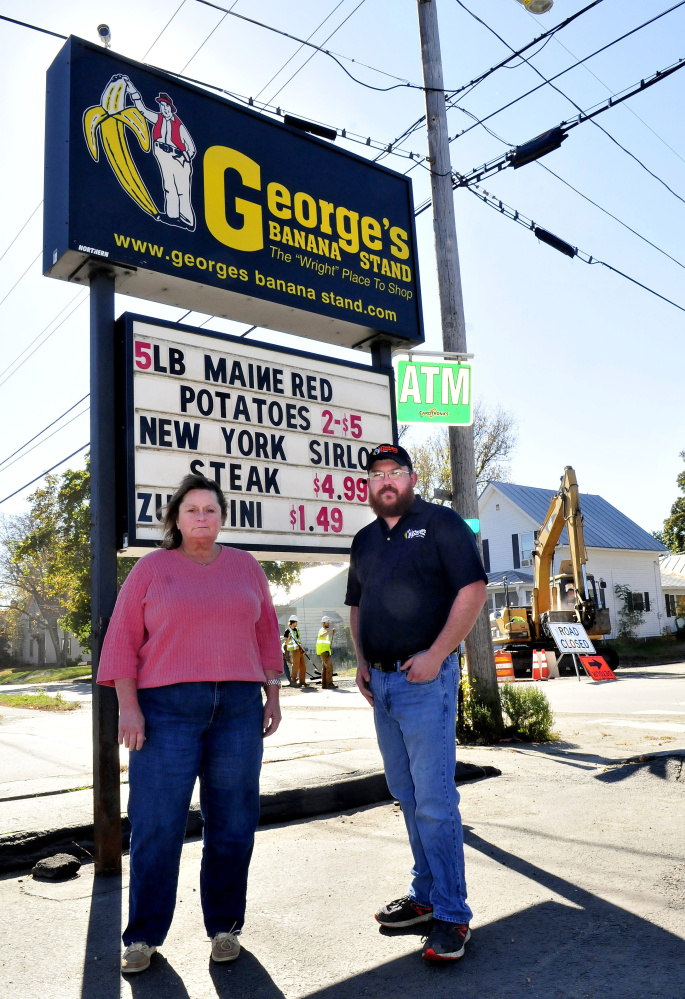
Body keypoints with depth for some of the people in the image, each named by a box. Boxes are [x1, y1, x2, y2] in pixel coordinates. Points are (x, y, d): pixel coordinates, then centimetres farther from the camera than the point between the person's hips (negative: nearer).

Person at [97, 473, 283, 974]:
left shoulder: (245, 567, 10)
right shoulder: (151, 569, 3)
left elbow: (266, 634, 13)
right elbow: (123, 640, 1)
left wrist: (273, 697, 9)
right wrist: (128, 706, -8)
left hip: (237, 708, 2)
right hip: (166, 710, -2)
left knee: (233, 822, 7)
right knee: (157, 824, 1)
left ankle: (225, 926, 24)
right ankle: (144, 936, 18)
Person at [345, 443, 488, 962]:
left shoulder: (441, 522, -4)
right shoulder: (365, 539, 16)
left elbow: (473, 590, -11)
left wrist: (435, 655, -17)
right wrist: (362, 660, 9)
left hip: (425, 678, -7)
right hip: (380, 682, 7)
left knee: (434, 798, -5)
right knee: (407, 796, 15)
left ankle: (452, 914, 7)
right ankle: (425, 894, 28)